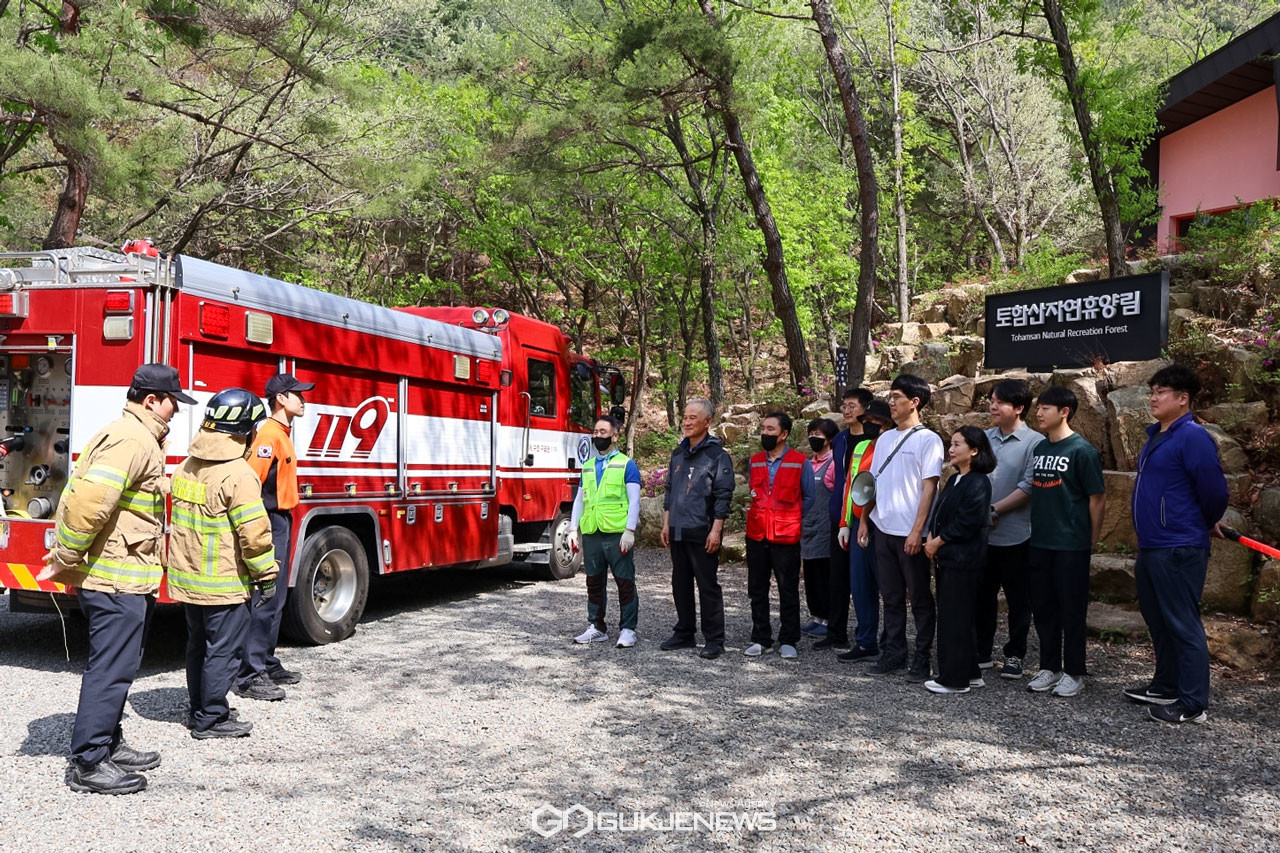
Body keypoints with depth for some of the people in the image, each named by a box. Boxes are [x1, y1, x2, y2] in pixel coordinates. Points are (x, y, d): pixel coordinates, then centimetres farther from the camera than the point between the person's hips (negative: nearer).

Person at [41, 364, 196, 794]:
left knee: (119, 663, 19)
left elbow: (83, 493, 21)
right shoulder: (132, 440, -18)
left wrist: (68, 555, 19)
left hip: (121, 577, 11)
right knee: (111, 667, -4)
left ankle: (108, 744, 31)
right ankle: (87, 763, 5)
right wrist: (65, 559, -19)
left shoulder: (138, 437, 16)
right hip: (116, 577, -11)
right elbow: (89, 501, -28)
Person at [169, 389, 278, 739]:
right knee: (223, 650, 2)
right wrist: (266, 576, -12)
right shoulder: (238, 474, -20)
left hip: (187, 577, 9)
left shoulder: (186, 467, 8)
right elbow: (254, 533, -22)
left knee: (198, 645, 19)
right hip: (223, 584, -9)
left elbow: (181, 520, 16)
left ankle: (200, 709, 31)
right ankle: (211, 720, 10)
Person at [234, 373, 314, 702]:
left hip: (282, 523, 10)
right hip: (271, 524, -10)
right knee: (264, 601, -7)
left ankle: (267, 664, 25)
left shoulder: (283, 434, 15)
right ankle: (249, 676, -2)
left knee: (276, 598, 15)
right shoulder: (269, 434, -15)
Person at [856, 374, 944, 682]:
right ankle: (894, 653, 23)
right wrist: (864, 520, 11)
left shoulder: (928, 440, -8)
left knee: (920, 598, 4)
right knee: (891, 597, 13)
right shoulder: (884, 439, 12)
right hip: (883, 529, 6)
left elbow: (929, 488, -13)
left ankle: (923, 659, 12)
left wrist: (917, 531, -18)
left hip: (910, 533, -6)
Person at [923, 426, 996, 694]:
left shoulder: (978, 483, -14)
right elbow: (939, 512, 16)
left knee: (954, 618, -4)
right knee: (957, 617, 14)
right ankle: (970, 673, 24)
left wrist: (938, 541, -11)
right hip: (947, 558, 9)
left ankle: (955, 679, 4)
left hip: (963, 561, -9)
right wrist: (931, 538, 0)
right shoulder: (954, 480, 15)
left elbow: (966, 523, -19)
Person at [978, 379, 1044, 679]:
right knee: (982, 595, 12)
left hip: (1015, 536, -5)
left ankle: (1015, 655, 20)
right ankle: (981, 652, 24)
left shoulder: (1035, 443, -9)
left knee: (1018, 599, 8)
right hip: (982, 534, 5)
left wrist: (994, 511, -15)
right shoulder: (984, 438, 8)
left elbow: (1029, 487, -15)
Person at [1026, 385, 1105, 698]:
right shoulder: (1039, 448, 9)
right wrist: (1034, 530, 11)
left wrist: (1092, 540, -4)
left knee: (1071, 609, 4)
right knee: (1043, 607, 11)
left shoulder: (1082, 450, -10)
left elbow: (1097, 498, -8)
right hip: (1039, 543, 6)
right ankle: (1049, 667, 23)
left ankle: (1074, 672, 15)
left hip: (1071, 545, -6)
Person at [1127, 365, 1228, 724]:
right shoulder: (1157, 436, 13)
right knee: (1157, 619, 18)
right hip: (1151, 546, 10)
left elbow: (1214, 490, -17)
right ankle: (1165, 687, 32)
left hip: (1179, 550, -10)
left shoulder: (1193, 437, -16)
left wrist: (1208, 524, 0)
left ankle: (1193, 705, 7)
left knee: (1183, 624, -2)